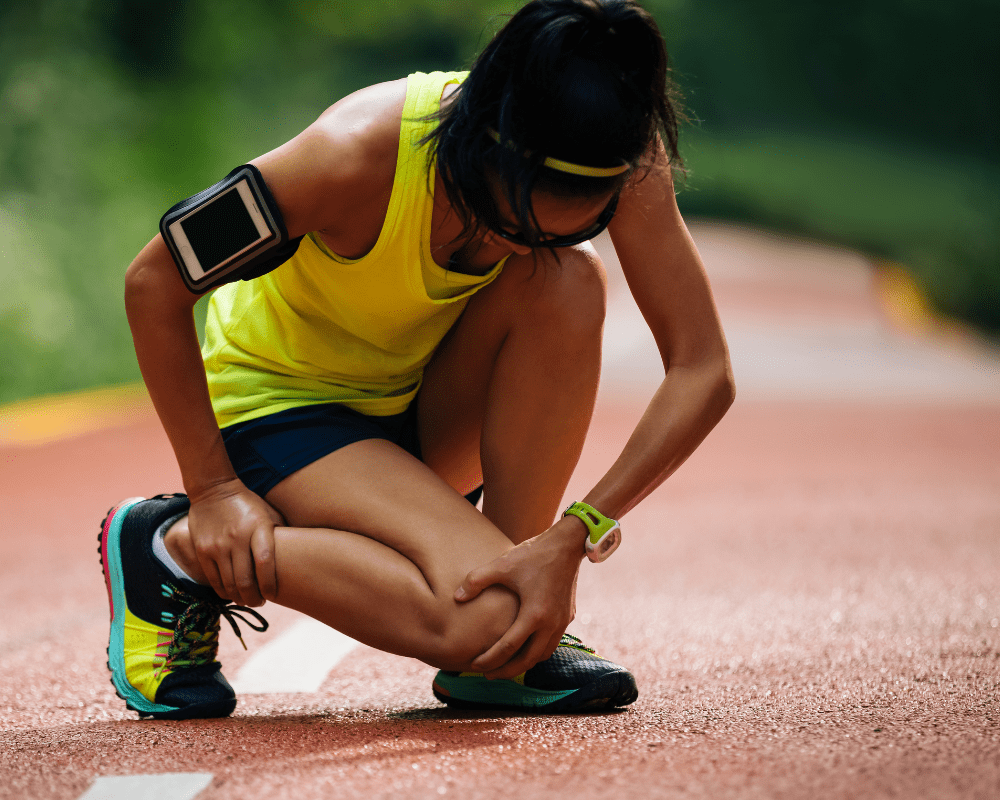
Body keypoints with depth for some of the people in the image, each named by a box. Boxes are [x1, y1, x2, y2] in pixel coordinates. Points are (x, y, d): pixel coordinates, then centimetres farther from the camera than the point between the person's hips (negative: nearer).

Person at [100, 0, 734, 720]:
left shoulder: (614, 161, -23)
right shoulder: (360, 154, -33)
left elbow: (704, 373, -22)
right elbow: (154, 282, -22)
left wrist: (572, 539, -32)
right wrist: (212, 488, -20)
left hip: (428, 404, 5)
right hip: (280, 398, -5)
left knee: (569, 282, -28)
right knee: (484, 613, -29)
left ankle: (513, 653, -15)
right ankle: (178, 549, -8)